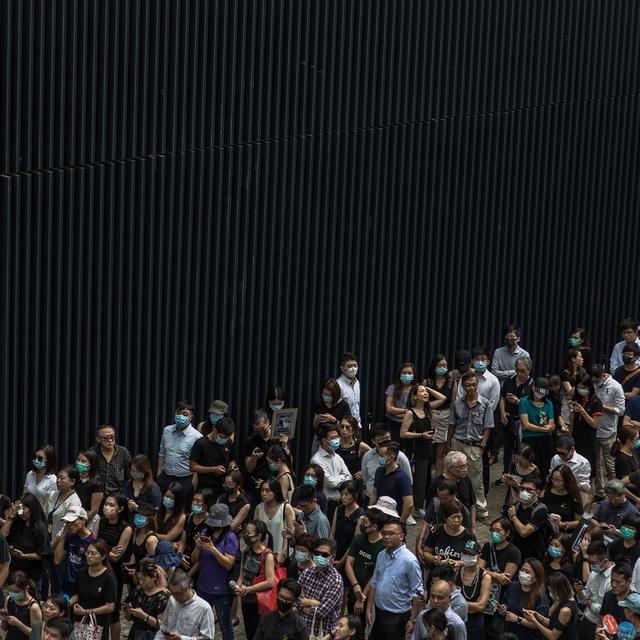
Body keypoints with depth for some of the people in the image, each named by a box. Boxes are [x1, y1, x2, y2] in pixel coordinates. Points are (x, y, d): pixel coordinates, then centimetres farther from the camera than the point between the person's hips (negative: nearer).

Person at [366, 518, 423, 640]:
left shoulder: (409, 560, -19)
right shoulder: (381, 555, 2)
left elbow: (417, 593, -16)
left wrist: (412, 620, -15)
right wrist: (369, 609, 10)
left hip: (397, 617, -6)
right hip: (379, 614, 6)